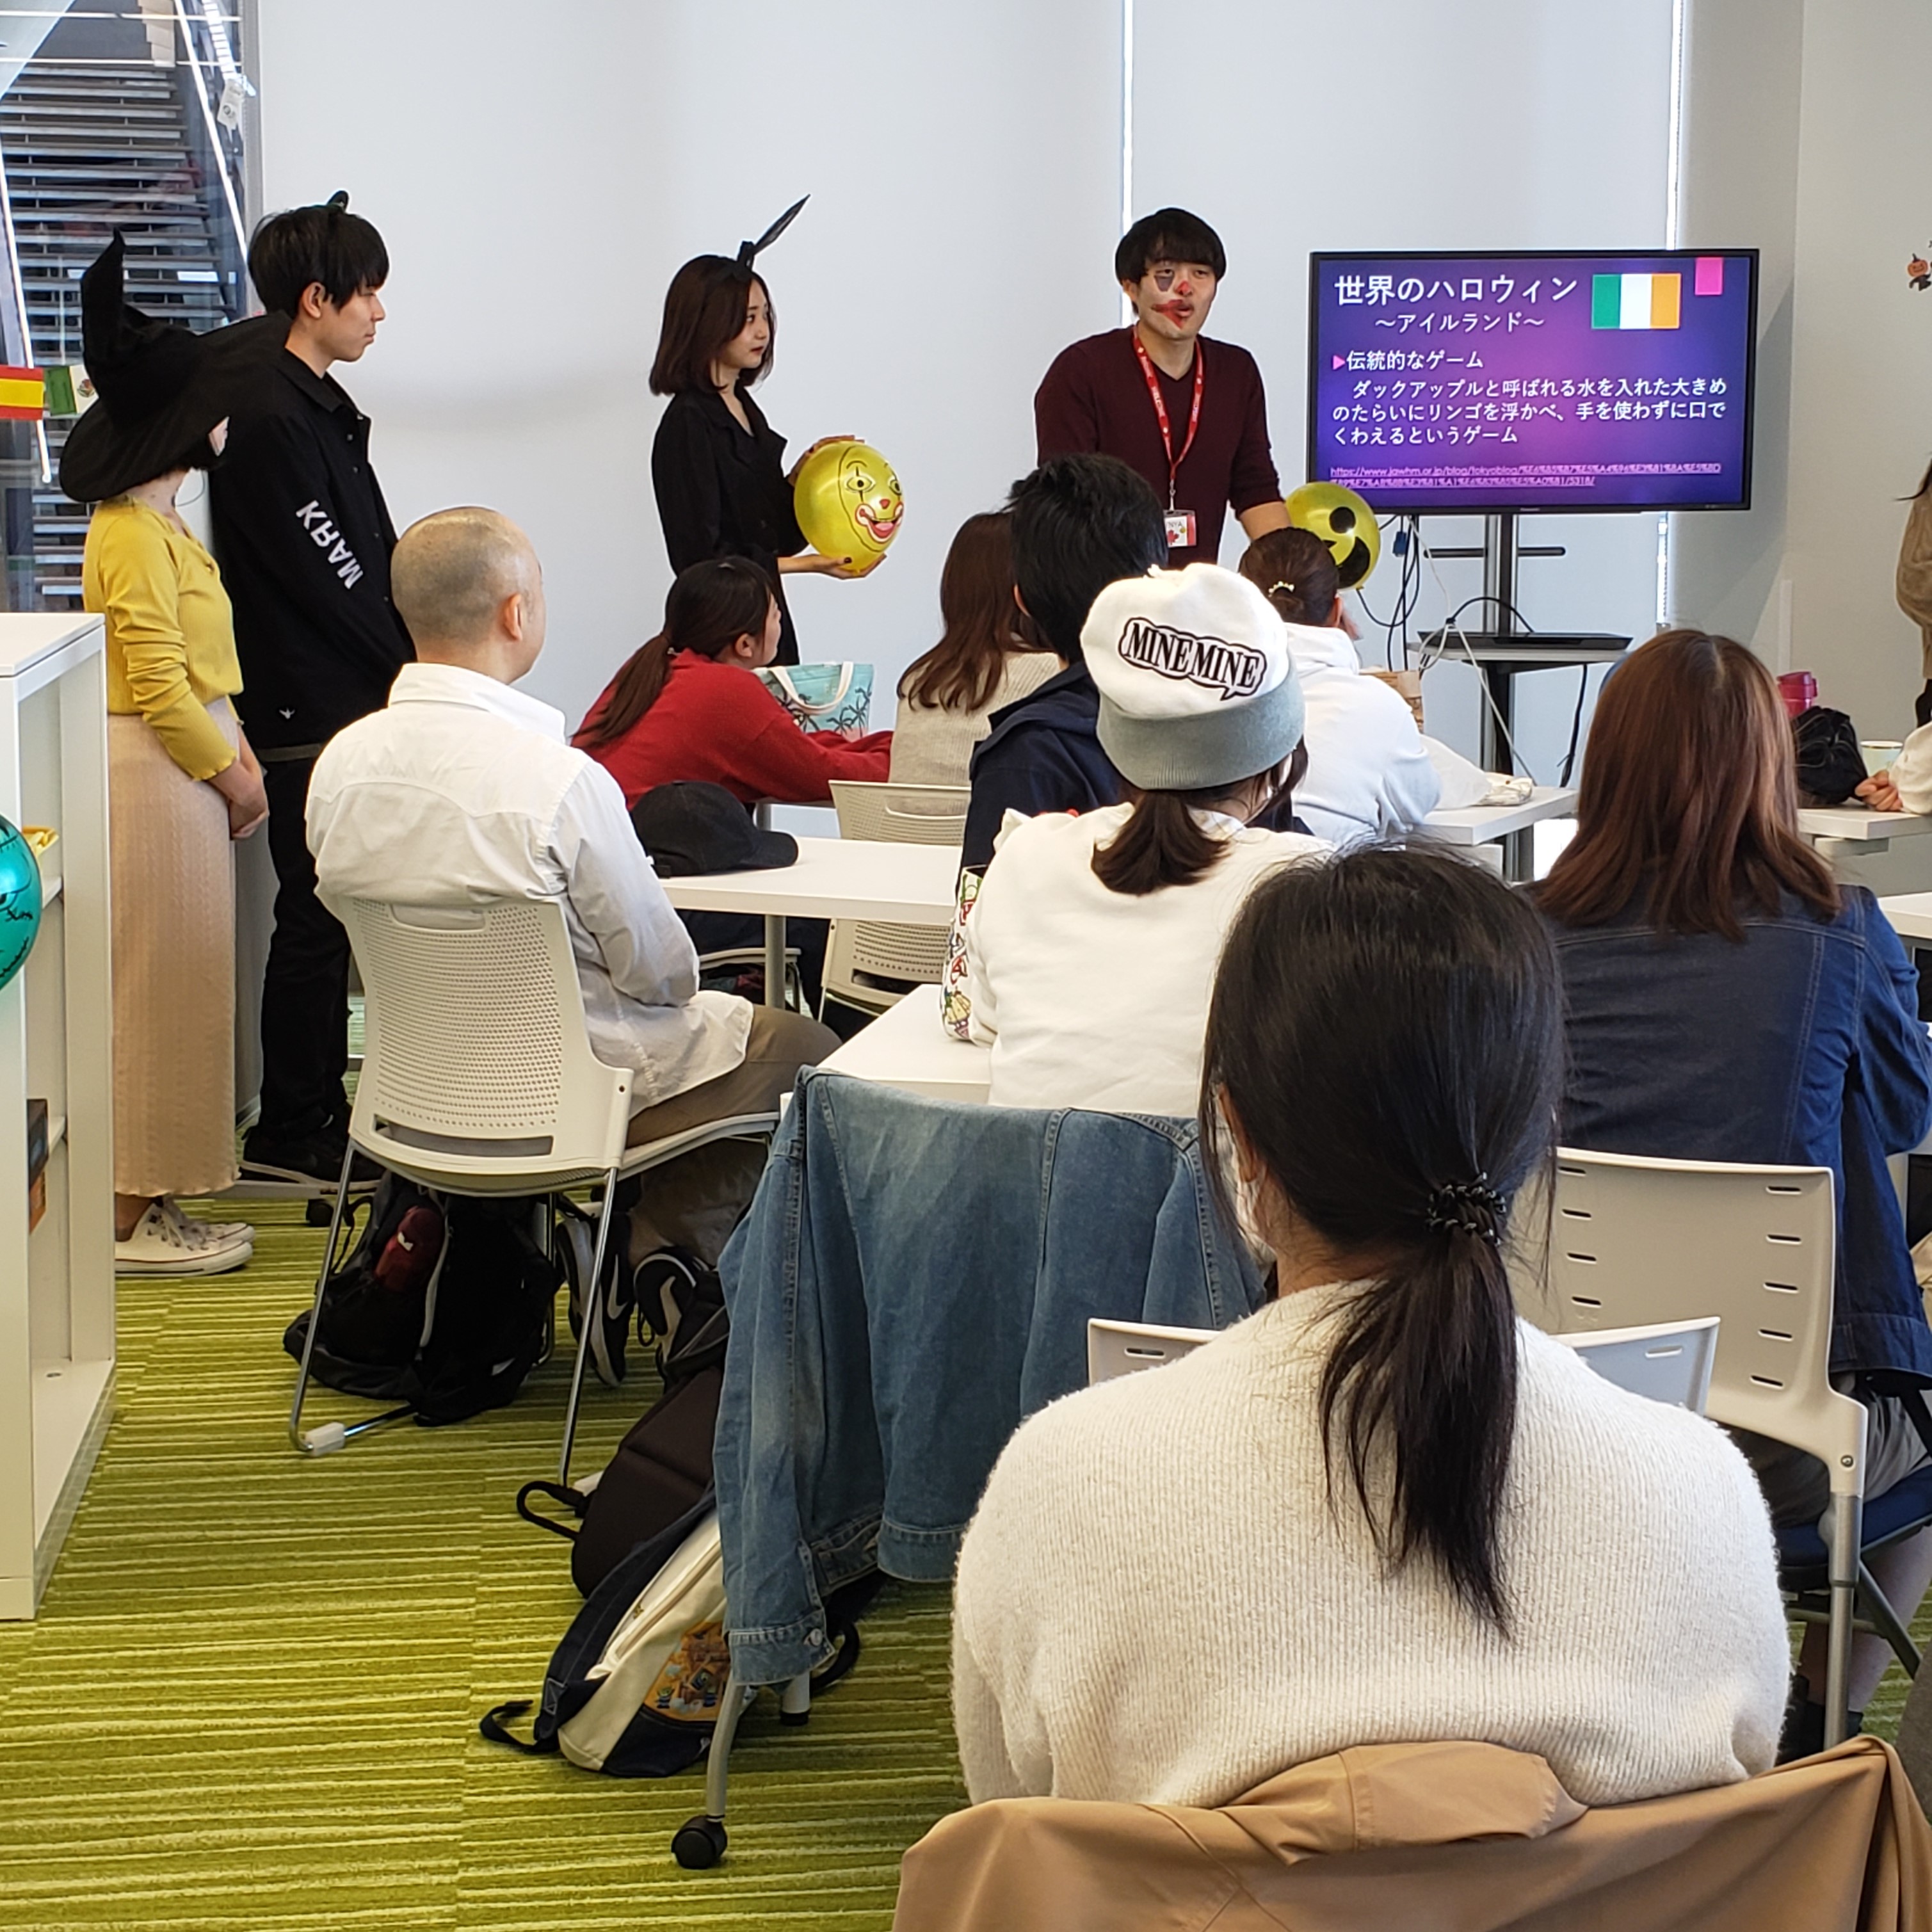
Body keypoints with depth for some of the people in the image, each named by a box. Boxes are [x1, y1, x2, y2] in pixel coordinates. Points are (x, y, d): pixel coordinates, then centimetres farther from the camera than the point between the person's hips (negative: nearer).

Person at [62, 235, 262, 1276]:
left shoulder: (156, 525, 14)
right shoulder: (134, 537, -17)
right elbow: (160, 690, -20)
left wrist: (239, 758, 8)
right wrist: (234, 780, -11)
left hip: (188, 769, 10)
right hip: (157, 776, -10)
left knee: (178, 987, 13)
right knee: (157, 987, -4)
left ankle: (155, 1197, 21)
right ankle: (133, 1216, 4)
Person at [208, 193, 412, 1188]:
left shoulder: (317, 404, 16)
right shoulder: (271, 417, -16)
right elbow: (330, 575, -17)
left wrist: (418, 659, 7)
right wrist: (417, 666, -7)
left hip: (350, 705, 10)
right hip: (308, 715, -10)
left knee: (326, 916, 14)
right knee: (314, 918, -3)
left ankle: (320, 1111, 21)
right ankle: (288, 1134, 4)